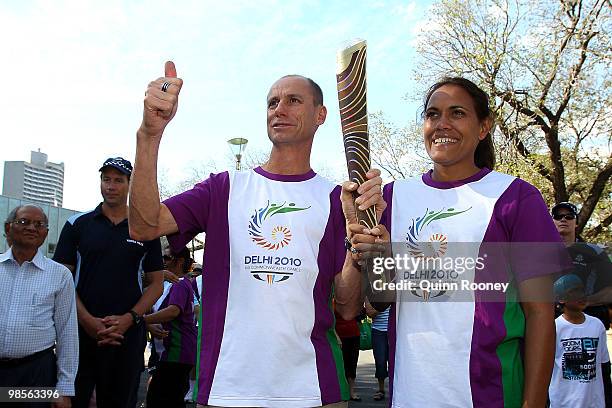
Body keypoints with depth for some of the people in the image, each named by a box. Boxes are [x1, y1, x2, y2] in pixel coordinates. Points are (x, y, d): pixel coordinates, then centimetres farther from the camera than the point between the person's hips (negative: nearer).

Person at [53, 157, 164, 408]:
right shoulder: (77, 225, 6)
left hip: (128, 333, 1)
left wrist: (130, 318, -9)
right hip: (81, 331, 0)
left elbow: (156, 284, 7)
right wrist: (87, 320, -12)